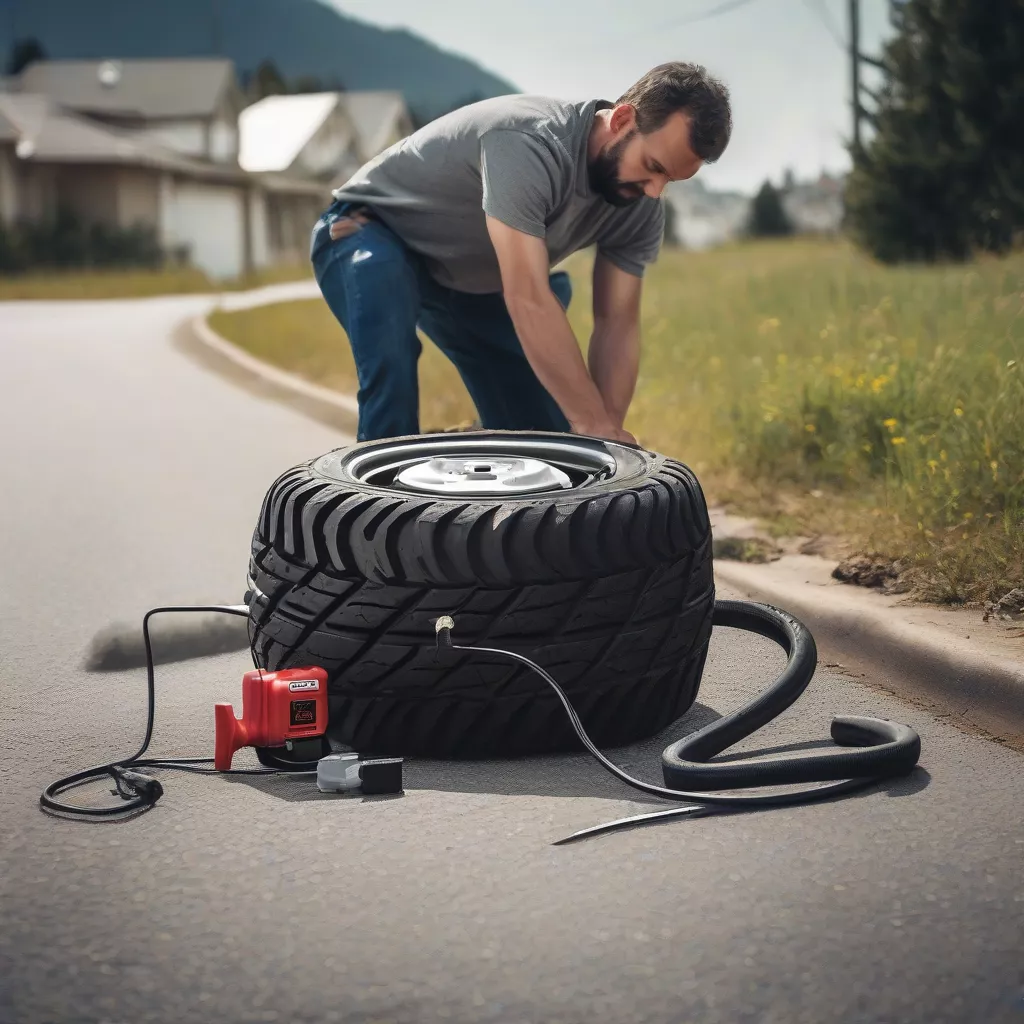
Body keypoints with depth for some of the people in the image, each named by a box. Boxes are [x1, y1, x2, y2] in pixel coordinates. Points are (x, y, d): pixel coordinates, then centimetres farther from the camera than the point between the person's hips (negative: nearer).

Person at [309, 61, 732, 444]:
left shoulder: (640, 209, -17)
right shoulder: (527, 143, -42)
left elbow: (618, 323, -13)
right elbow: (529, 302, -46)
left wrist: (610, 434, -26)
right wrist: (596, 425, -46)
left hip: (477, 280, 7)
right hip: (373, 234, -7)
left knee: (543, 431, -1)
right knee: (390, 369, -37)